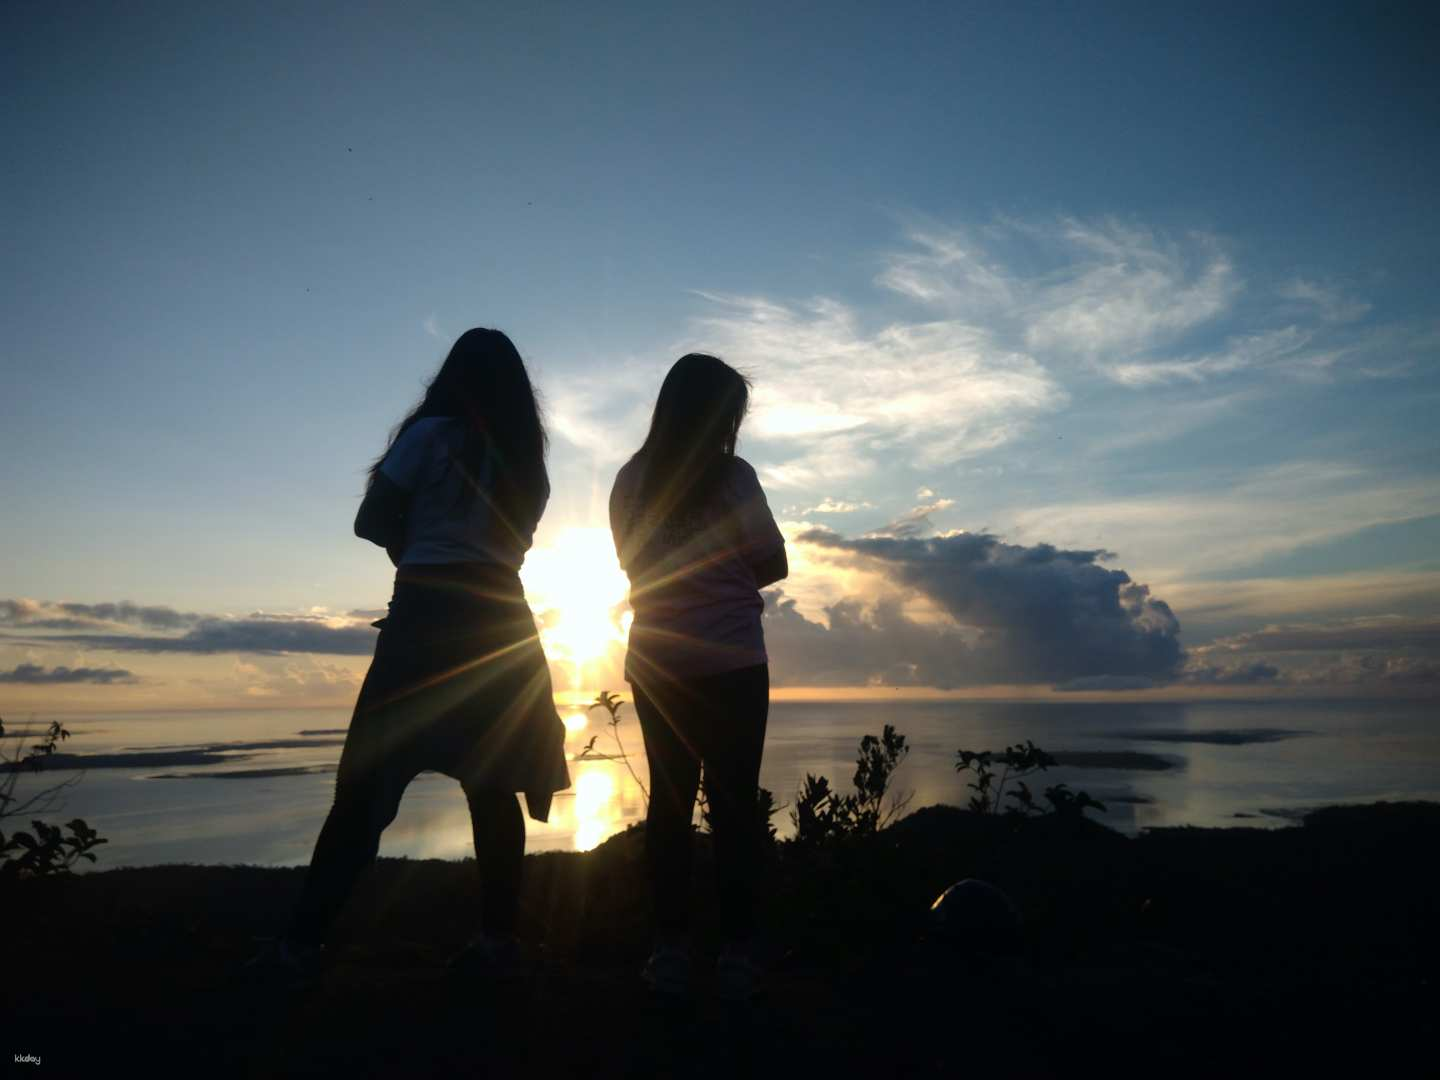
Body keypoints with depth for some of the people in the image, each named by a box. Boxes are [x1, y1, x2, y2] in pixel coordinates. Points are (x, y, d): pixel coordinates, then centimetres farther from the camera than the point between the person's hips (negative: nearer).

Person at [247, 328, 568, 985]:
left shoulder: (431, 434, -2)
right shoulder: (525, 459, 12)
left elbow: (371, 522, -1)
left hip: (428, 617, -4)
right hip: (500, 622, 5)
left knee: (365, 780, -1)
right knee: (491, 786, 6)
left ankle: (305, 939, 0)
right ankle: (497, 937, 8)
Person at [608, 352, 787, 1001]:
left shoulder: (631, 479, 4)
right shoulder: (731, 476, -8)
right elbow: (773, 565, -3)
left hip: (655, 666, 4)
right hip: (731, 664, -4)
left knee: (669, 801, 9)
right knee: (733, 803, 3)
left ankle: (670, 952, 12)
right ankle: (735, 954, 7)